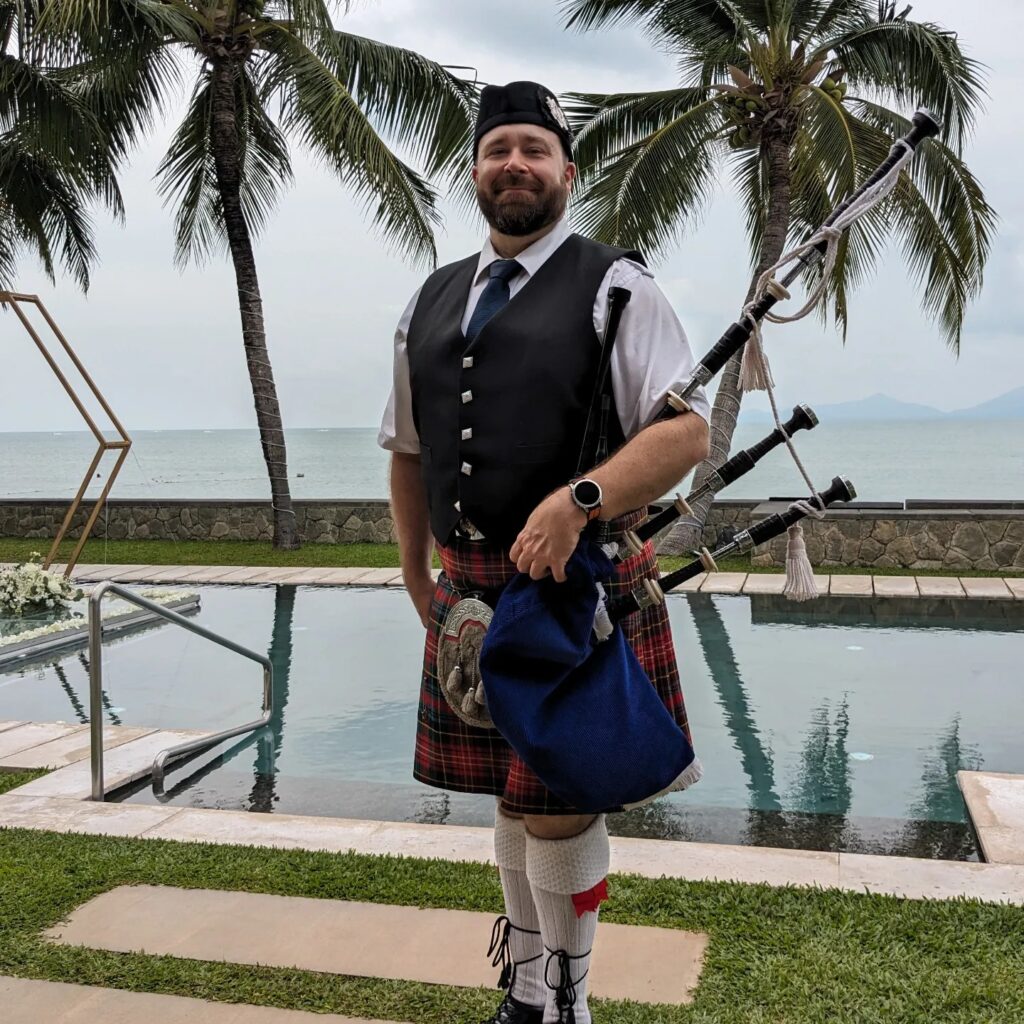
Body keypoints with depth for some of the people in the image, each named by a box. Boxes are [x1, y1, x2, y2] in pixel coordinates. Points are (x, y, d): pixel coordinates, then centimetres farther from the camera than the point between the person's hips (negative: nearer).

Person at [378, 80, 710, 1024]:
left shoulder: (615, 288, -3)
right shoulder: (430, 304, 13)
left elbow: (687, 431, -12)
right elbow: (407, 451, 20)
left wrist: (580, 499, -25)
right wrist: (418, 577, 19)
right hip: (469, 591, 5)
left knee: (559, 804, 0)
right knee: (512, 796, 15)